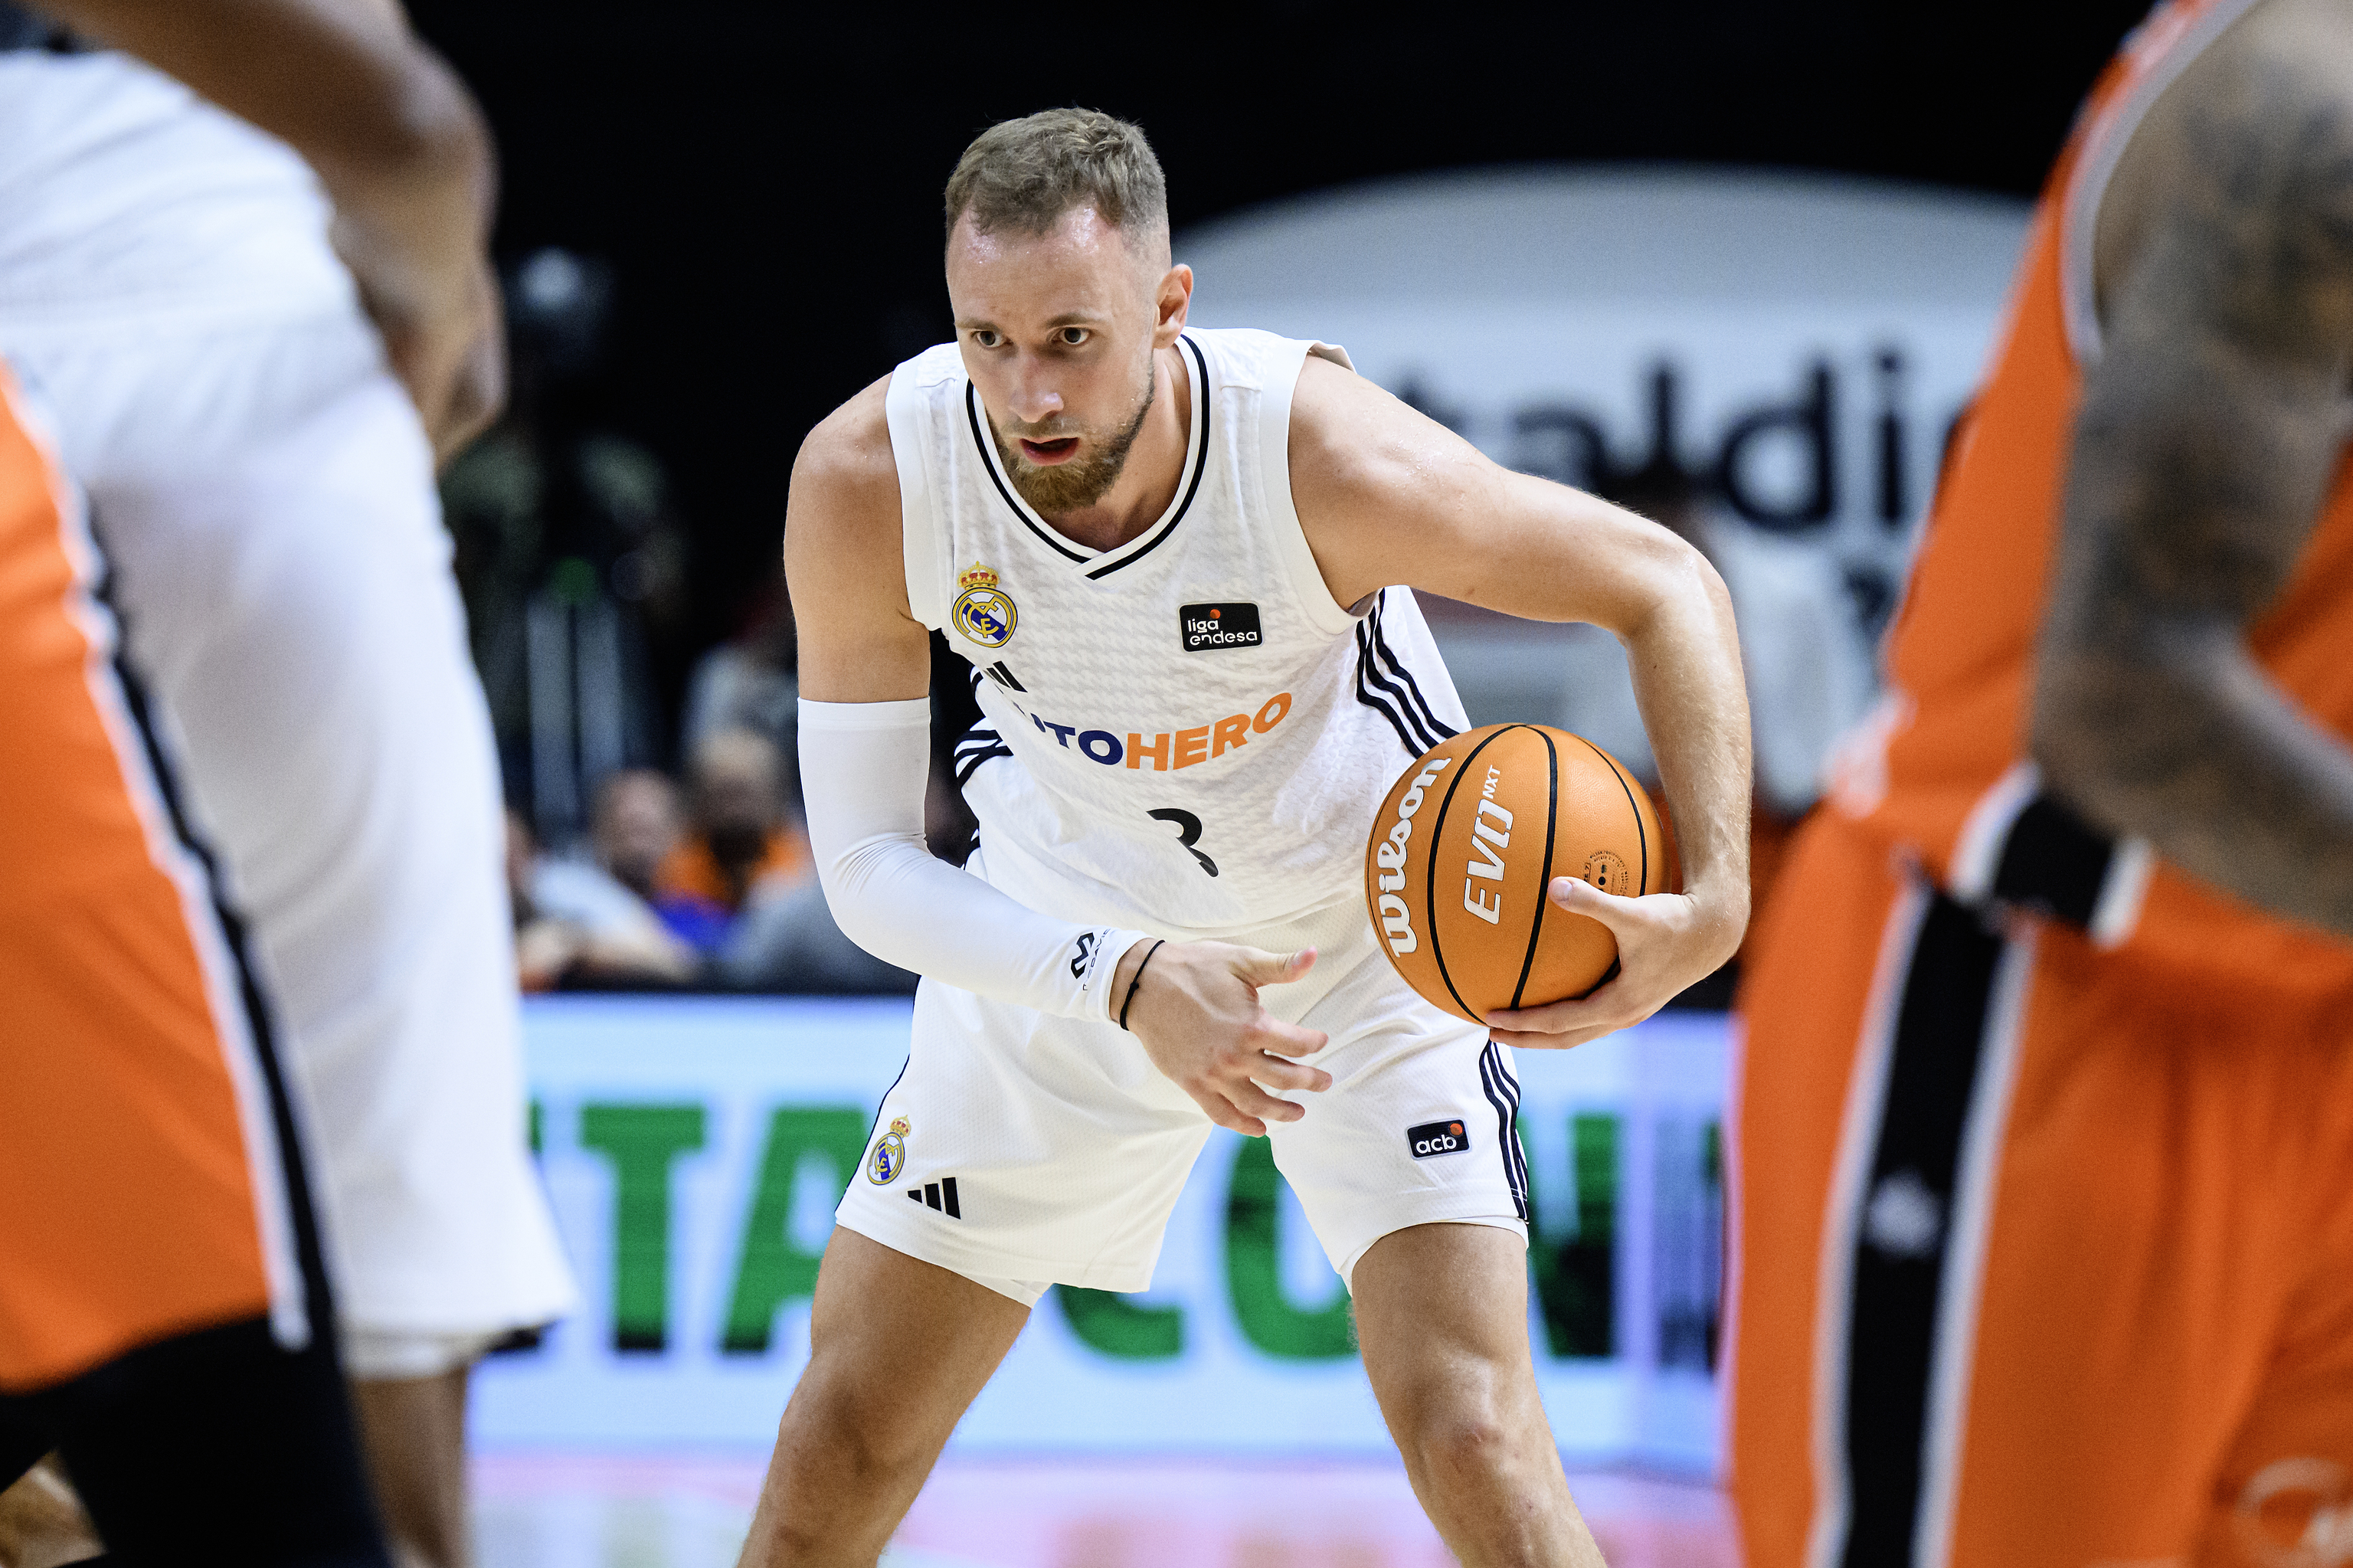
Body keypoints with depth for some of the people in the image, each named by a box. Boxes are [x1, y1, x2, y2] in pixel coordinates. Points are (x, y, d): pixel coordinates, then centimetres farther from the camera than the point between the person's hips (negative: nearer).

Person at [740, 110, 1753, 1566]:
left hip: (1363, 931, -2)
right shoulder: (863, 483, -27)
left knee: (1472, 1435, -18)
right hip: (1070, 943, 2)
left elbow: (1667, 585, -21)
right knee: (843, 1439, 4)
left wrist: (1712, 902, -36)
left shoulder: (1321, 450, -33)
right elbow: (868, 864, -19)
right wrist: (1130, 985, -35)